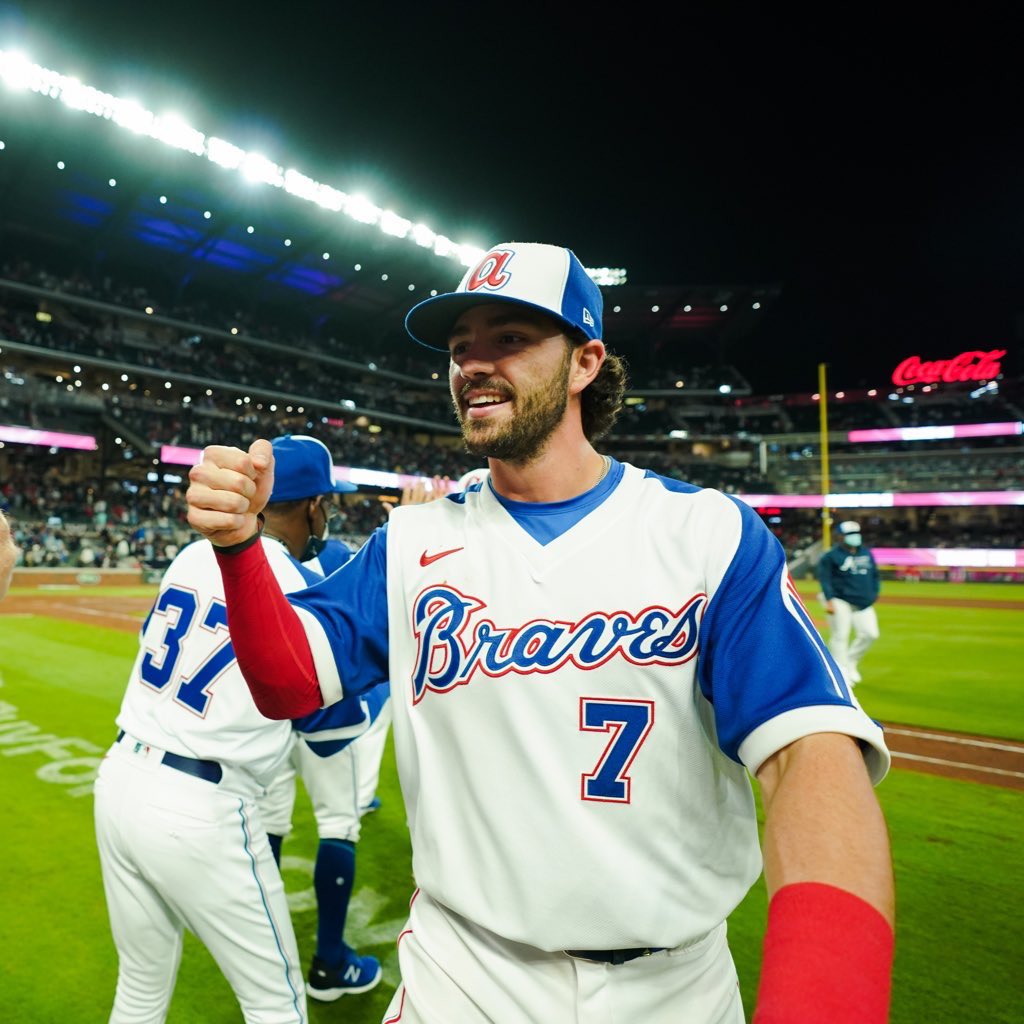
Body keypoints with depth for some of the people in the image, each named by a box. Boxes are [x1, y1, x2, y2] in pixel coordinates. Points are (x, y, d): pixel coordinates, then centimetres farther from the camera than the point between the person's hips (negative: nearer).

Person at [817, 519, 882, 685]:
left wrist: (873, 594, 11)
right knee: (840, 636, -6)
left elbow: (875, 576, 21)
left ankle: (850, 663, 19)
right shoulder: (831, 556, -7)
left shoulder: (867, 554, 13)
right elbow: (824, 579, -11)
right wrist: (829, 601, -19)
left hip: (864, 604, 6)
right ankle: (841, 672, 5)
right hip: (840, 601, -6)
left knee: (870, 633, -2)